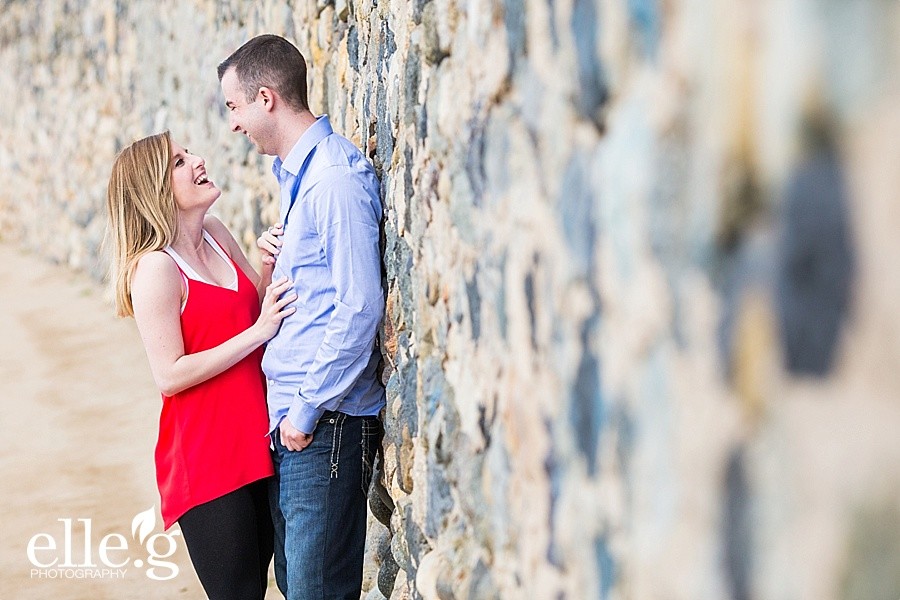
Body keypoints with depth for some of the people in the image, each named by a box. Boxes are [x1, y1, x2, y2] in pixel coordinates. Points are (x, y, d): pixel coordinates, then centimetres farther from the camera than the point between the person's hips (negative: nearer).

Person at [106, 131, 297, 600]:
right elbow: (169, 376, -19)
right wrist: (258, 332, -19)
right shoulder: (155, 268, -15)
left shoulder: (216, 234, 8)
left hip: (256, 437, 8)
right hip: (207, 458, -8)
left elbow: (258, 305, 18)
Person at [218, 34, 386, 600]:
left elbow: (360, 305, -20)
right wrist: (277, 255, 7)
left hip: (324, 424, -10)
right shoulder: (297, 173, 16)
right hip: (290, 415, 10)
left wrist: (307, 407, -17)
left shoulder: (336, 176, -16)